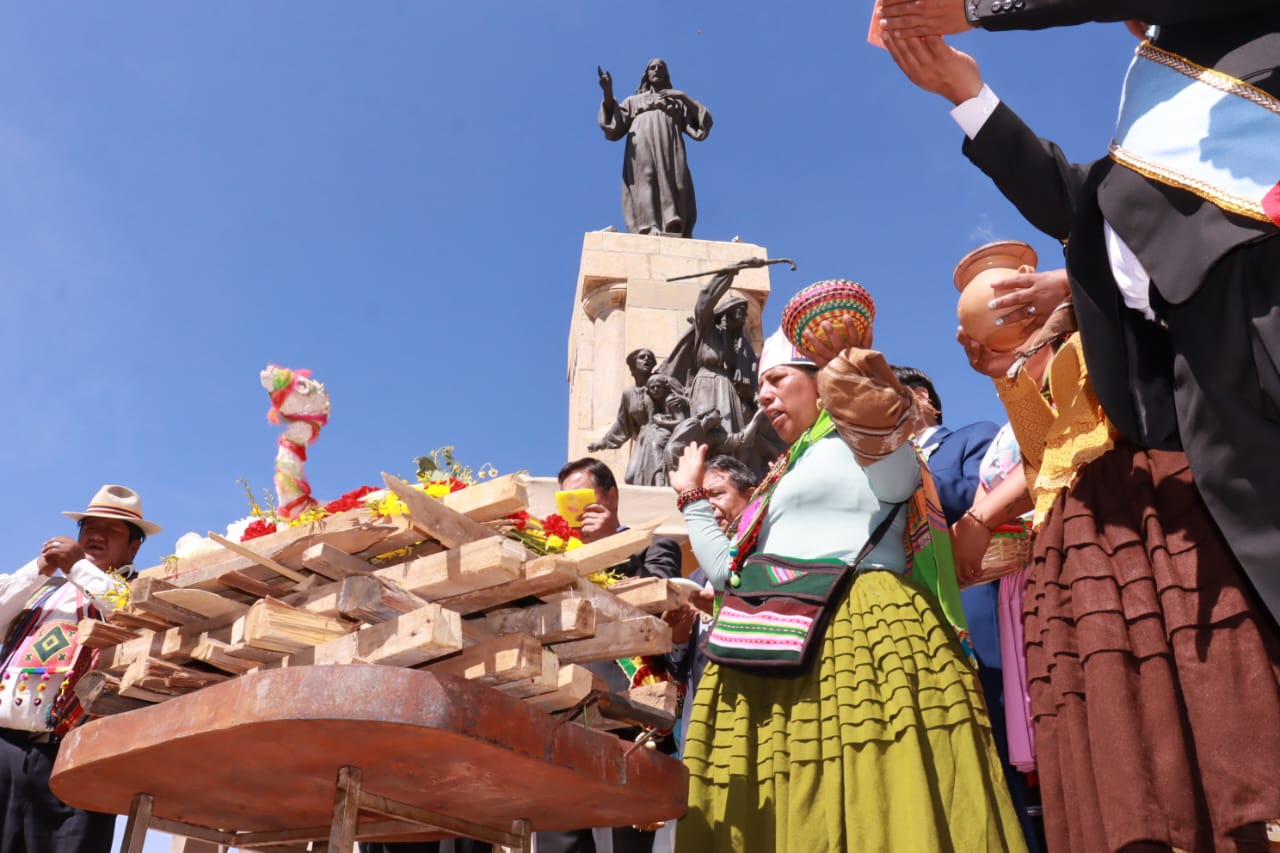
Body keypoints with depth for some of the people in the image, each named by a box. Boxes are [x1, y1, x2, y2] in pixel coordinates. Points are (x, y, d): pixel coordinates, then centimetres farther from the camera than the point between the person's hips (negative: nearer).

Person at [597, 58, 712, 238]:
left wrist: (684, 97, 5)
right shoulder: (634, 101, 32)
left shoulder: (677, 101, 32)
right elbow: (614, 128, 14)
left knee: (672, 183, -25)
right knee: (646, 180, -26)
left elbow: (704, 122, 16)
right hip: (642, 147, 0)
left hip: (668, 147, 0)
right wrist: (608, 93, 4)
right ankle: (651, 229, -45)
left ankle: (673, 231, -43)